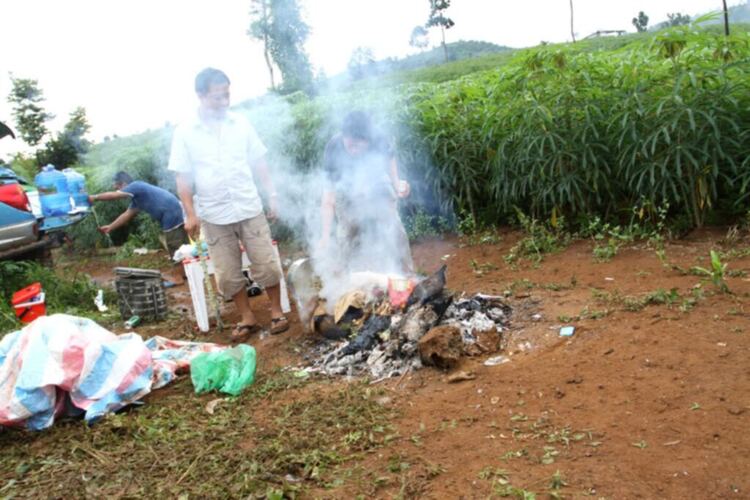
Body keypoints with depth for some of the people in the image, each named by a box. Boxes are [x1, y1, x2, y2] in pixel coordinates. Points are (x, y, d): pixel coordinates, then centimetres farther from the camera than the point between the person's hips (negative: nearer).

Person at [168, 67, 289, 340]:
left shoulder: (241, 123, 1)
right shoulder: (185, 132, -2)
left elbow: (259, 163, 7)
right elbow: (183, 178, 0)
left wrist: (272, 195, 4)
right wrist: (190, 213, -6)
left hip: (250, 209, 0)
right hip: (214, 216, 0)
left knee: (266, 265, 4)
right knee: (228, 274, 8)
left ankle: (277, 311, 22)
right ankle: (247, 318, 23)